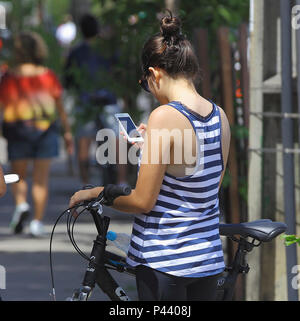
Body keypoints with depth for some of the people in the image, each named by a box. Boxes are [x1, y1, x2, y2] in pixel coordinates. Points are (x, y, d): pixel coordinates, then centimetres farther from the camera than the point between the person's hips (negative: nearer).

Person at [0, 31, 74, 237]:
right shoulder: (48, 76, 1)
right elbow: (60, 106, 3)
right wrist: (68, 131, 10)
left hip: (17, 128, -1)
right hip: (46, 127, 1)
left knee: (19, 175, 14)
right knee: (41, 178, 5)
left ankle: (21, 204, -12)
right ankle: (38, 221, 2)